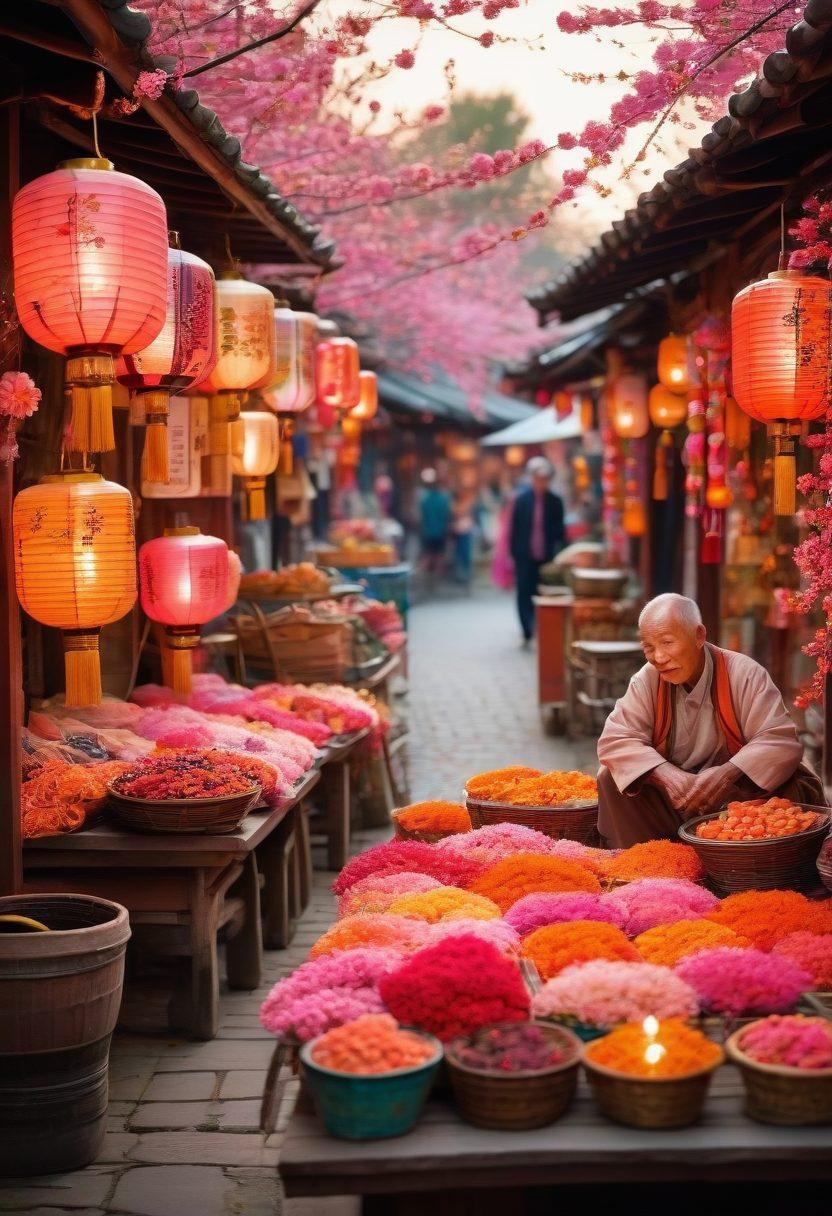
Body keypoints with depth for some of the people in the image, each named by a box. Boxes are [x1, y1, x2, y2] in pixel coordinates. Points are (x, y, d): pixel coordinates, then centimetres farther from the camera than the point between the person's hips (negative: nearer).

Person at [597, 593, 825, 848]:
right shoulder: (647, 681, -4)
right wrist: (669, 776, -28)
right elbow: (614, 740, -12)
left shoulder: (745, 674, -12)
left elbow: (781, 741, -19)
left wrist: (728, 773, -36)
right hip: (672, 796, 2)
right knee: (612, 780, -16)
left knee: (788, 789, -29)